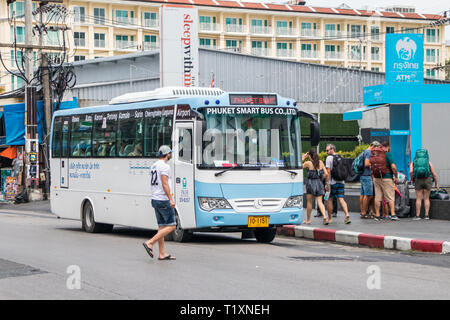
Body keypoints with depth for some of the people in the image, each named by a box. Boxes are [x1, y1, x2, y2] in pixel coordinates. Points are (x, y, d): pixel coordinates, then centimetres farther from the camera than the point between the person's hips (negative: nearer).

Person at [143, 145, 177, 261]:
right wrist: (171, 199, -21)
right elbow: (165, 184, -20)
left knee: (162, 227, 9)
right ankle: (150, 243, -11)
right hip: (163, 200, -10)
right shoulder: (164, 166, -13)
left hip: (155, 199, 10)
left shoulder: (154, 166, 16)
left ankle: (162, 254, 8)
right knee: (171, 226, -5)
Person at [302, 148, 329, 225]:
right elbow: (326, 174, 2)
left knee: (309, 202, 10)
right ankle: (324, 216, -21)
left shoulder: (308, 163, -8)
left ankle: (308, 220, 17)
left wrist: (303, 159, 8)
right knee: (319, 201, 0)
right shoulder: (320, 162, 3)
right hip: (319, 183, 3)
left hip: (311, 182, -3)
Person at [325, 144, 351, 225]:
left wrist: (327, 183, -12)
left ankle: (330, 218, 11)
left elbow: (328, 171, -12)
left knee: (329, 199, 8)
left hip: (332, 182, -5)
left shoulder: (329, 158, -6)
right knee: (341, 199, 1)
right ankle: (347, 214, -19)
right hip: (341, 182, 5)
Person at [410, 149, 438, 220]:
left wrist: (412, 179, 8)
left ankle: (417, 215, -2)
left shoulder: (413, 163, 14)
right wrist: (436, 184, 16)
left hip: (418, 181, 0)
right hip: (428, 180, 0)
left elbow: (411, 171, -6)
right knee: (426, 198, 7)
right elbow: (434, 174, 8)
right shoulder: (429, 162, 14)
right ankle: (427, 215, 4)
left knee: (418, 199, 3)